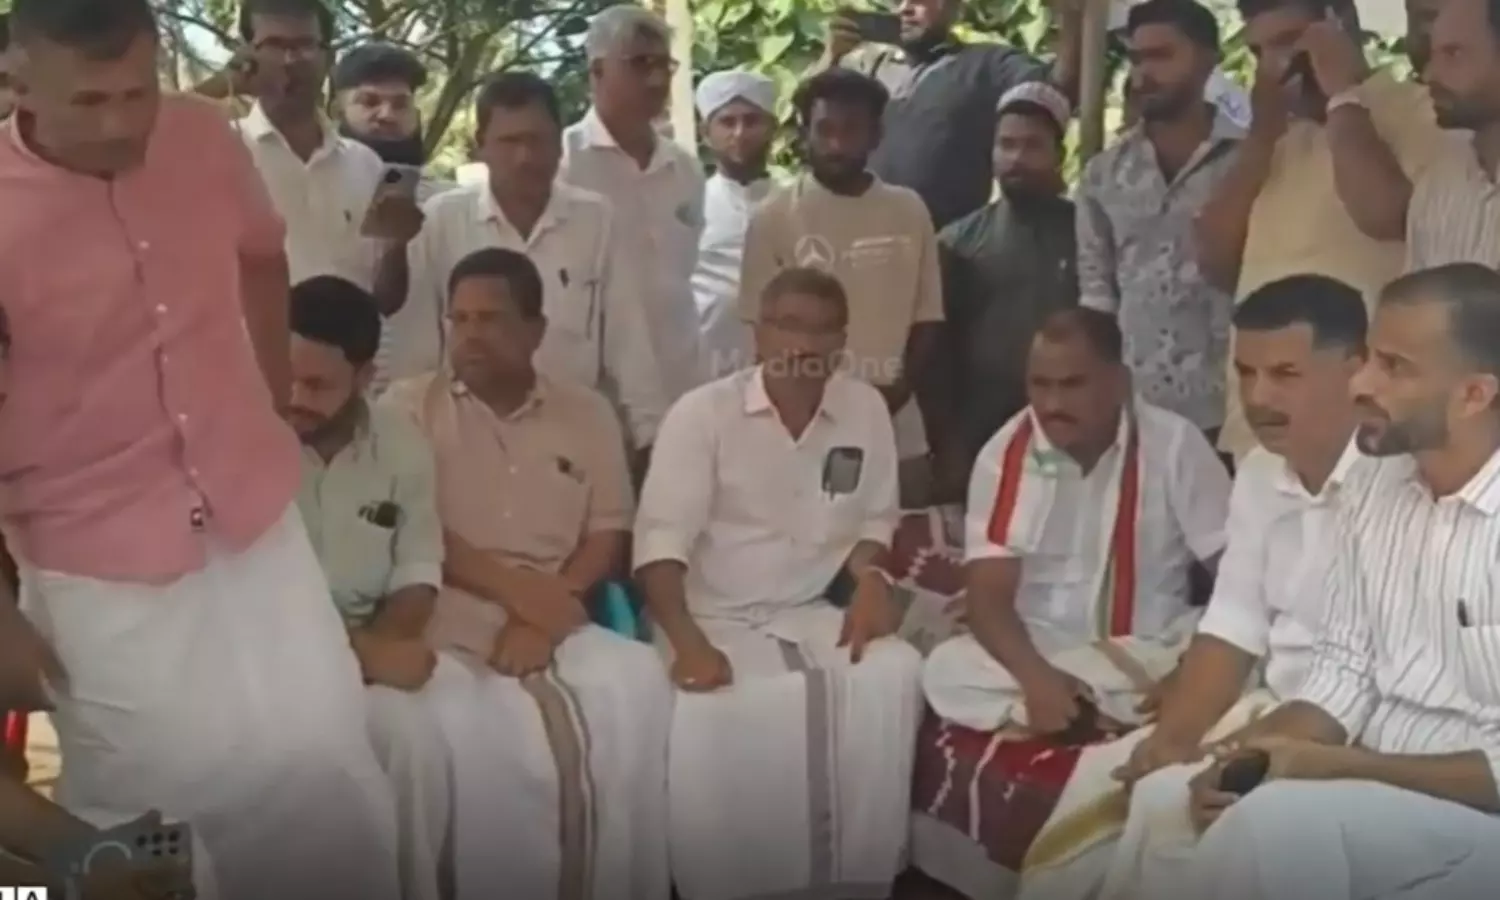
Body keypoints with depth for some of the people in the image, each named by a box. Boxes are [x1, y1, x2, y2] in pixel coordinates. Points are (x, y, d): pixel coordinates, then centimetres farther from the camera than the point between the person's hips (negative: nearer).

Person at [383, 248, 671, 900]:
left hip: (558, 621, 3)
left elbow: (608, 536, 8)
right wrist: (514, 587, -15)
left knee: (637, 682, -26)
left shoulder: (587, 414, 14)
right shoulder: (409, 407, 7)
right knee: (483, 729, -33)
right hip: (452, 618, -2)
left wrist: (542, 619, -9)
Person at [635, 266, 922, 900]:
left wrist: (869, 576, -9)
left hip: (812, 614, 3)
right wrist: (688, 643, -29)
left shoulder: (866, 410, 4)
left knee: (893, 674, -27)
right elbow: (662, 542, -14)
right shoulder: (701, 413, -7)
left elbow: (873, 519, 15)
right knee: (714, 711, -34)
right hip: (713, 615, -3)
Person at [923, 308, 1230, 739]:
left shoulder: (1174, 444, -10)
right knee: (947, 670, -30)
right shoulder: (1004, 454, -7)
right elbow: (988, 595, -11)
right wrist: (1035, 677, -31)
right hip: (1038, 650, 2)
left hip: (1148, 652, -1)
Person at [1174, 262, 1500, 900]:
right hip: (1371, 789, 6)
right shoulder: (1374, 492, 5)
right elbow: (1344, 670, 8)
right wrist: (1251, 754, -10)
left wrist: (1330, 766, -17)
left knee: (1278, 824, -30)